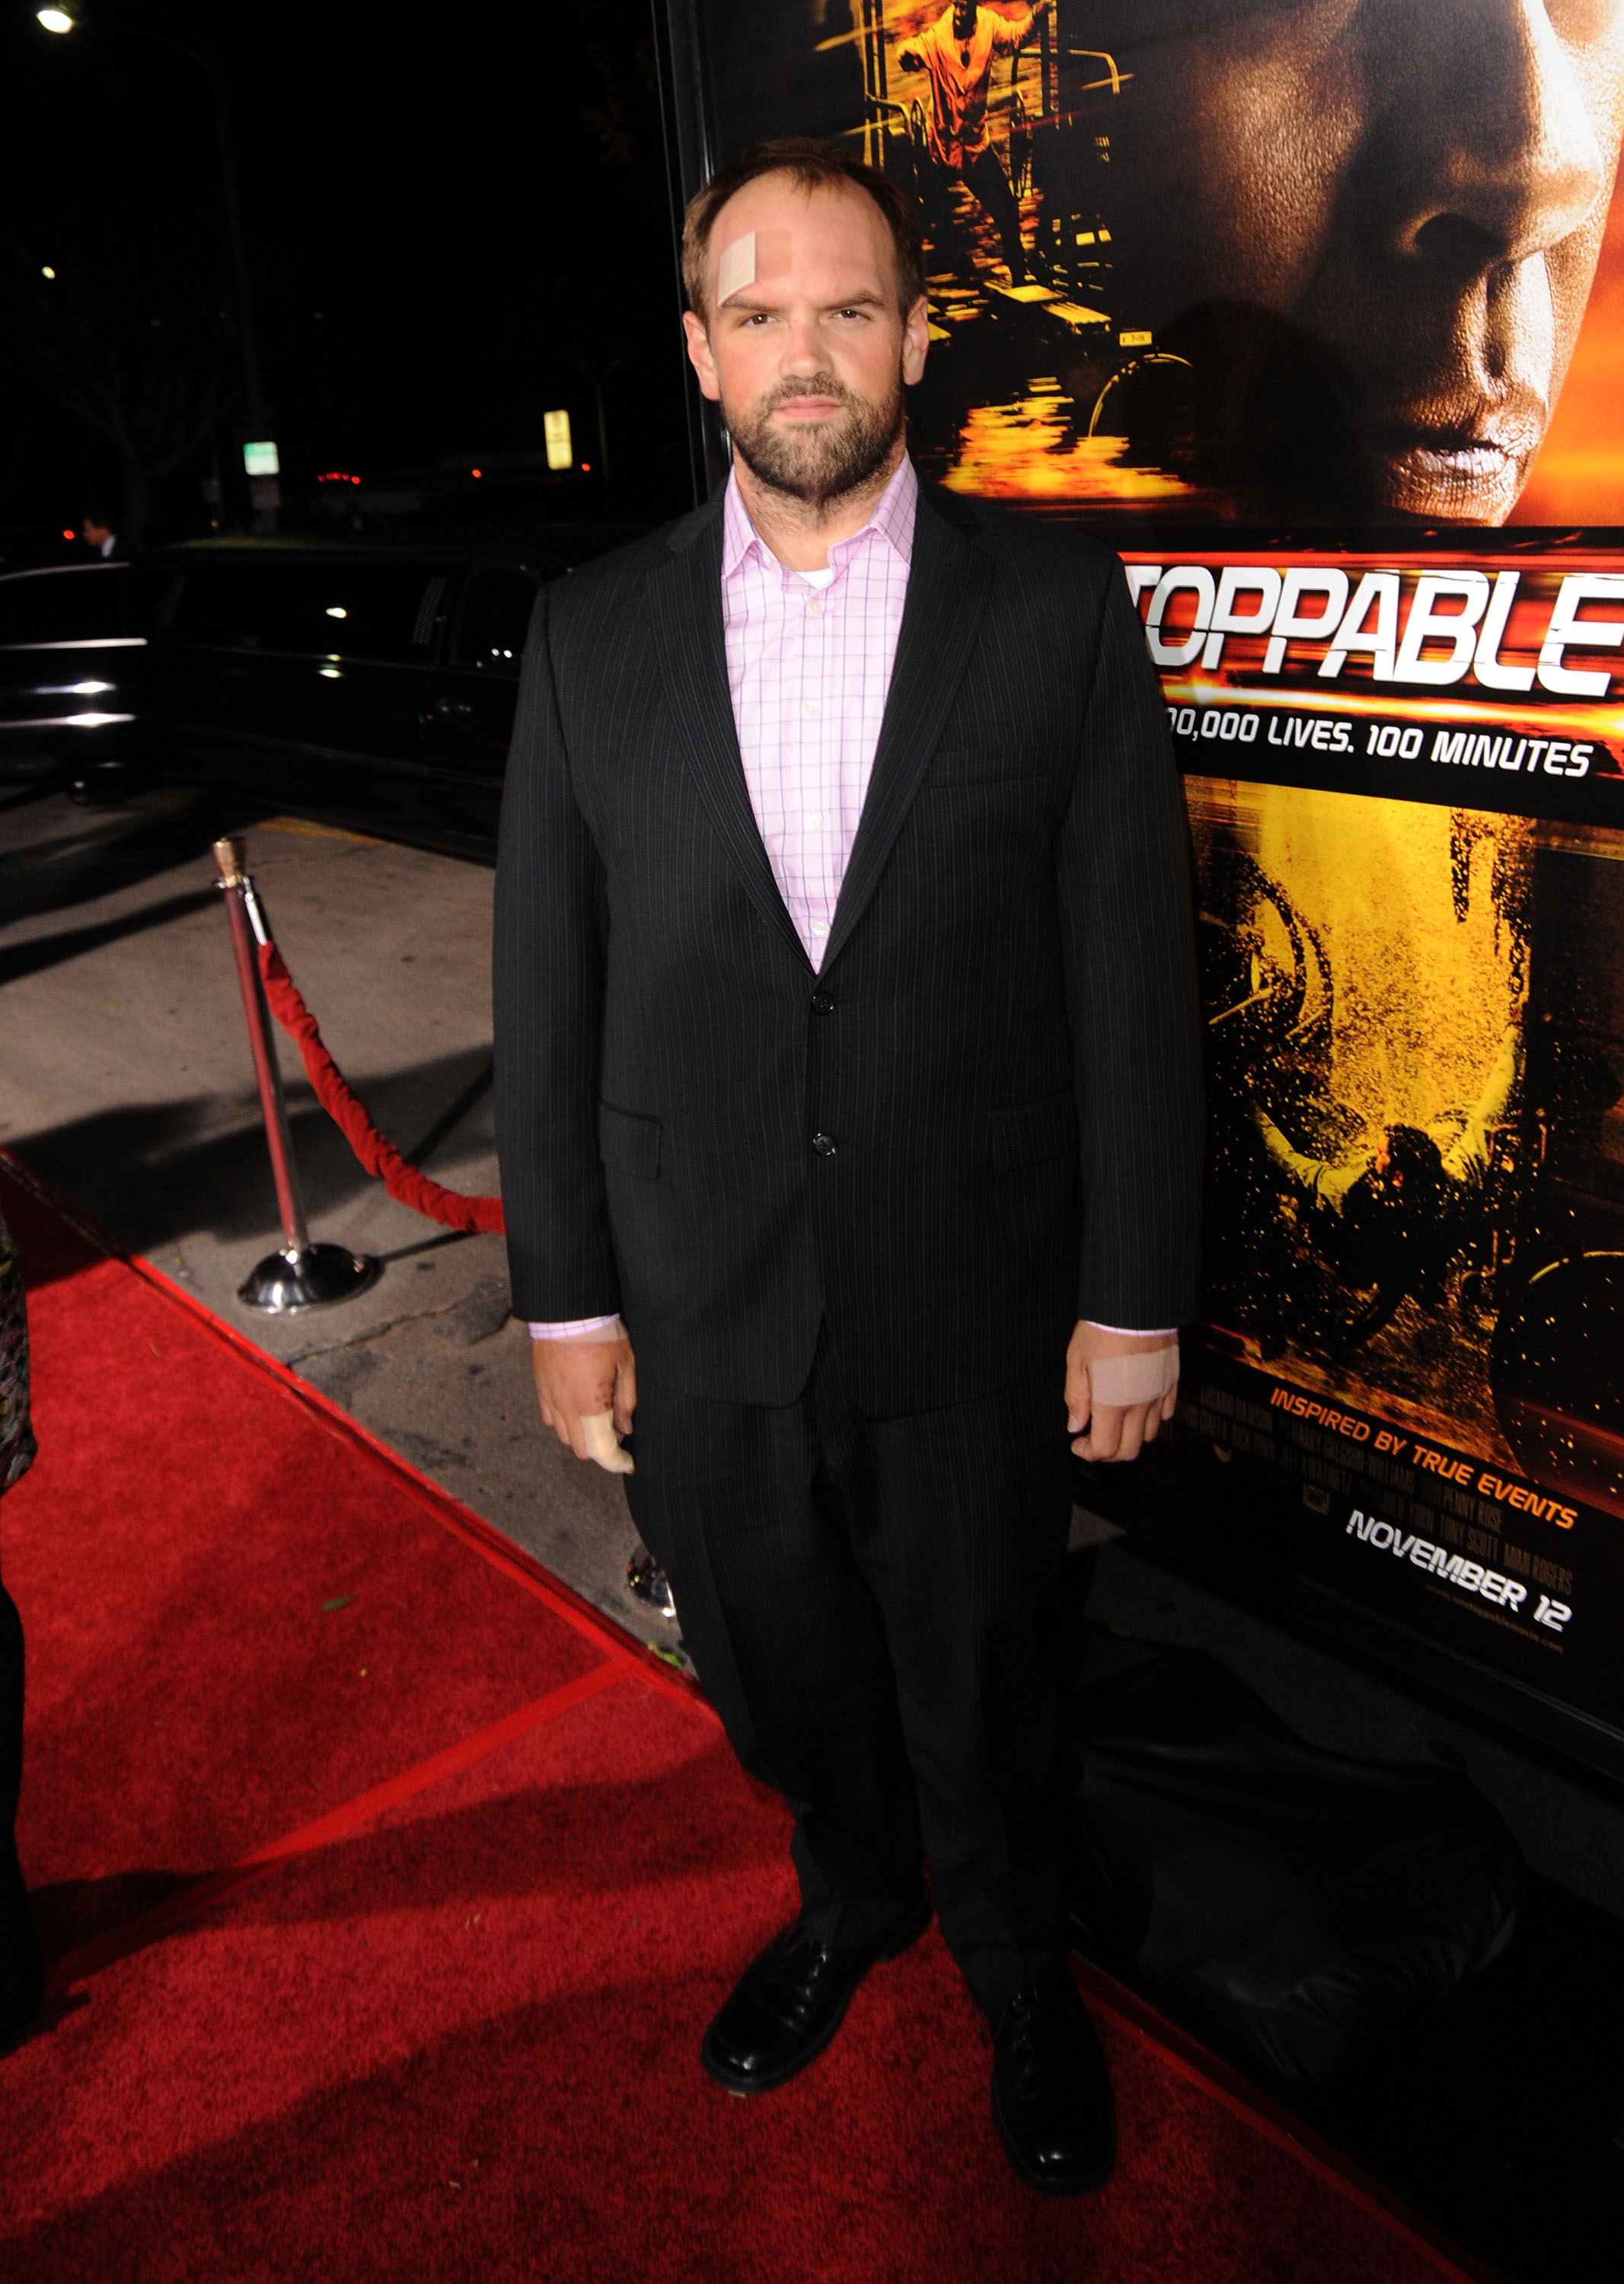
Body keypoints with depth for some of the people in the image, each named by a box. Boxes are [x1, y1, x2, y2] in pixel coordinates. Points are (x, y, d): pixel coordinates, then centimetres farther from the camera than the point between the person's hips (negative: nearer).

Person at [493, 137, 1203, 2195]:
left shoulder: (1055, 605, -6)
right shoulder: (592, 633, -1)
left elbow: (1131, 974, -6)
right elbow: (546, 992, 1)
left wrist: (1135, 1300, -6)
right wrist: (564, 1297, 0)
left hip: (972, 1310, -2)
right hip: (699, 1318, 3)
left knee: (973, 1694, 17)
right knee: (773, 1678, 23)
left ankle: (1013, 1967, 50)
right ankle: (852, 1893, 56)